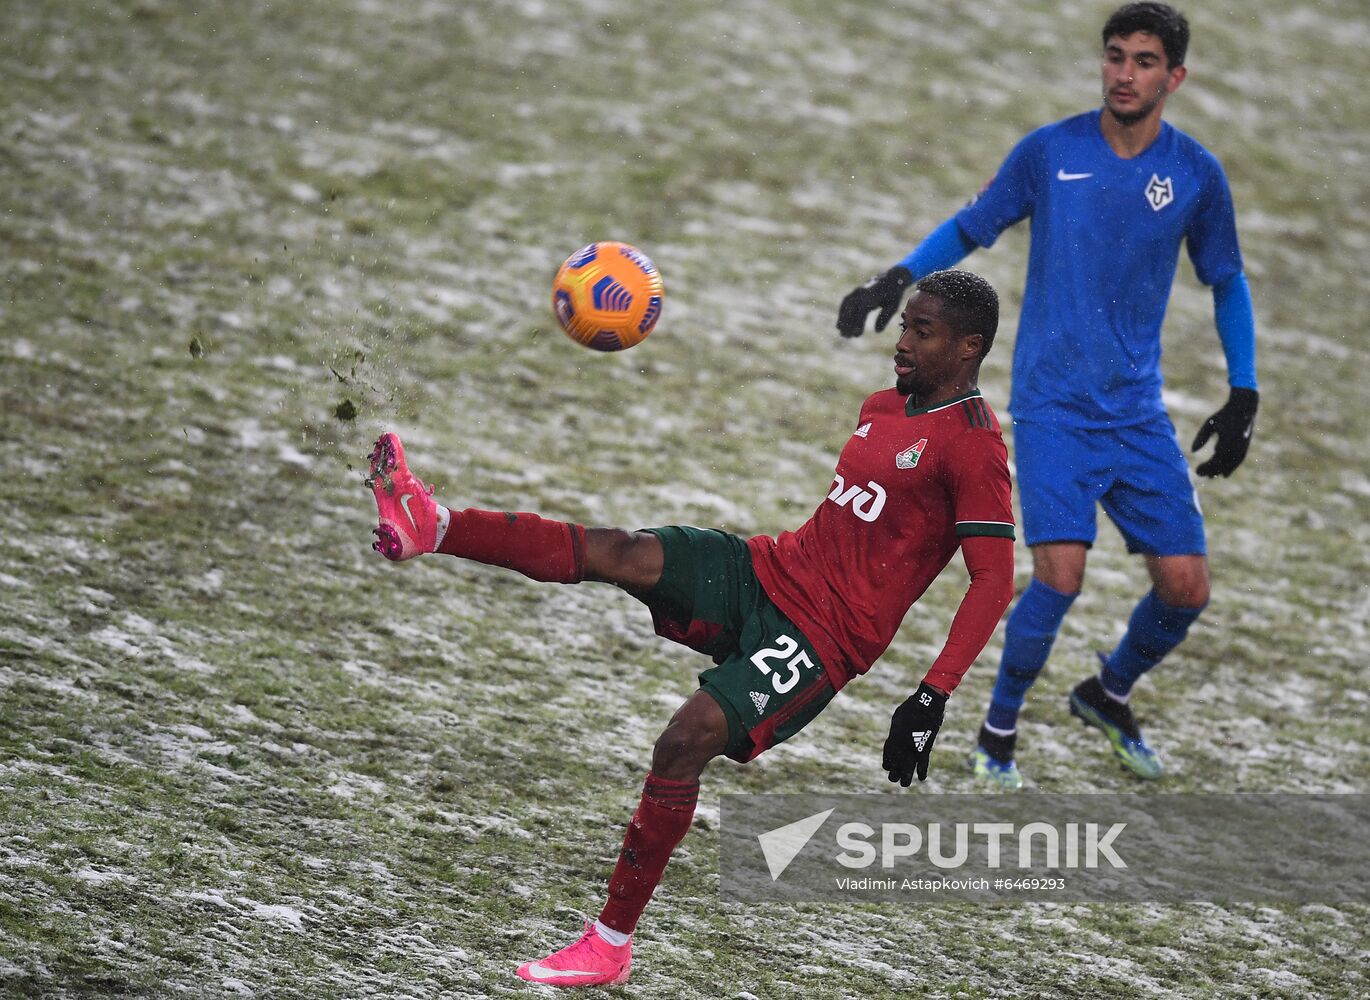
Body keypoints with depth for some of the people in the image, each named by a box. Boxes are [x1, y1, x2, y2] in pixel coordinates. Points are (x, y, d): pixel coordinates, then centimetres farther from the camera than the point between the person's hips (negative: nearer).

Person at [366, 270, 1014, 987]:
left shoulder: (974, 447, -13)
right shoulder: (883, 408, 14)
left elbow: (994, 581, -18)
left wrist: (931, 700, -24)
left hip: (827, 636, -8)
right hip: (771, 571, 8)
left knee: (685, 741, -21)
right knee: (617, 552, -13)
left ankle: (612, 944, -13)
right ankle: (433, 528, -19)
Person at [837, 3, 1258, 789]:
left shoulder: (1197, 175, 0)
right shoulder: (1050, 152, -4)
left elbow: (1227, 282, 14)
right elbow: (973, 226, 9)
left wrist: (1243, 398, 10)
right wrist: (901, 277, -7)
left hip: (1139, 415, 3)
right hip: (1052, 407, -3)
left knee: (1187, 587, -2)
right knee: (1061, 573, -19)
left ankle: (1110, 693, 29)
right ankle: (999, 731, 4)